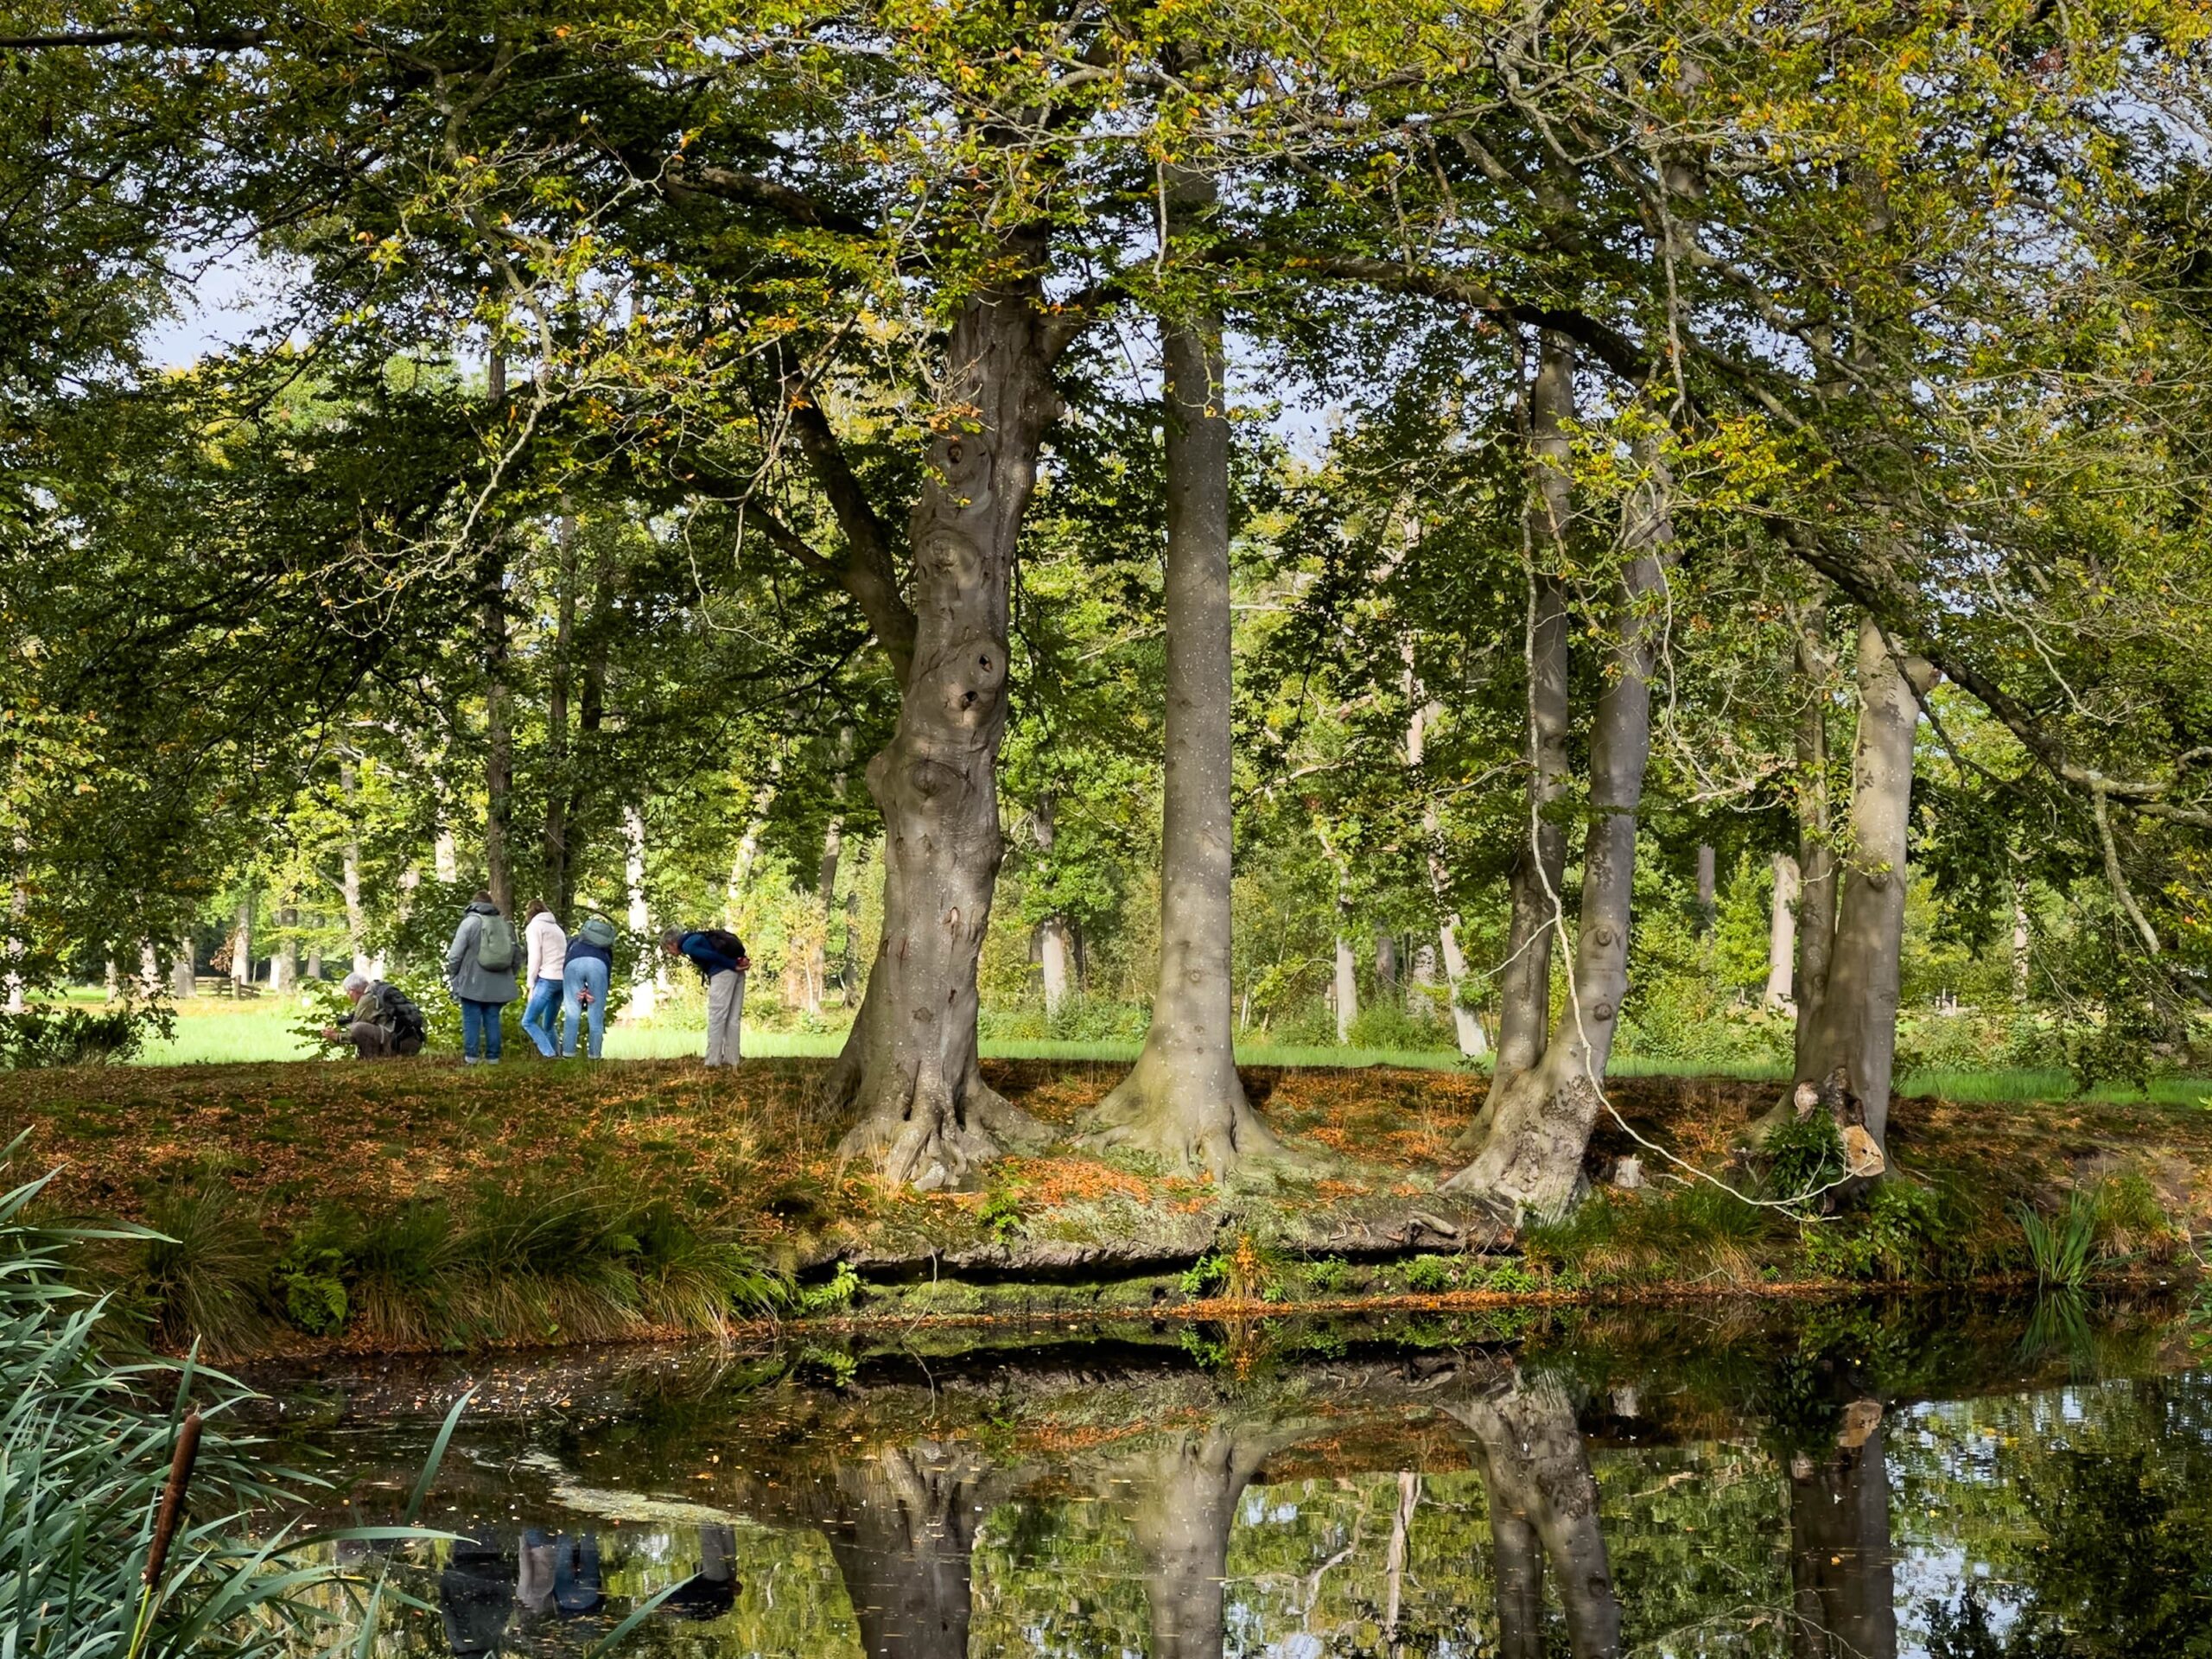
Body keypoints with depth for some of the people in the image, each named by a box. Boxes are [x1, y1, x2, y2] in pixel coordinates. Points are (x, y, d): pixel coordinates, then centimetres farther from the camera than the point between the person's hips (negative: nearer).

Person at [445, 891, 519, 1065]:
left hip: (473, 984, -4)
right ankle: (493, 1057, 8)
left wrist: (452, 977, 5)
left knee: (472, 1021, 0)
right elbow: (515, 956, 16)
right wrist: (511, 978, 25)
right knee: (492, 1020, 9)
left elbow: (455, 955, -8)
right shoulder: (505, 924, 10)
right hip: (497, 985, 4)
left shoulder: (470, 922, -6)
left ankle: (470, 1057, -1)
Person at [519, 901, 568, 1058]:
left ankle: (550, 1055, -18)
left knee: (528, 1021, -5)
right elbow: (563, 955, 16)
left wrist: (531, 985, -3)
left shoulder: (534, 927, 4)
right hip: (563, 979, 7)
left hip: (547, 979, -7)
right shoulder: (556, 928, 25)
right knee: (547, 1024, 15)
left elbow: (535, 957, -6)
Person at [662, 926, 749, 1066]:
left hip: (723, 972, -9)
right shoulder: (696, 938, 25)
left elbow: (712, 956, -14)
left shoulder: (688, 946, -3)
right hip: (736, 972, 9)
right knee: (733, 1018, 9)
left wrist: (733, 965, -9)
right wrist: (740, 960, 6)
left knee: (716, 1017, -5)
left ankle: (713, 1062, -6)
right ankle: (731, 1059, 9)